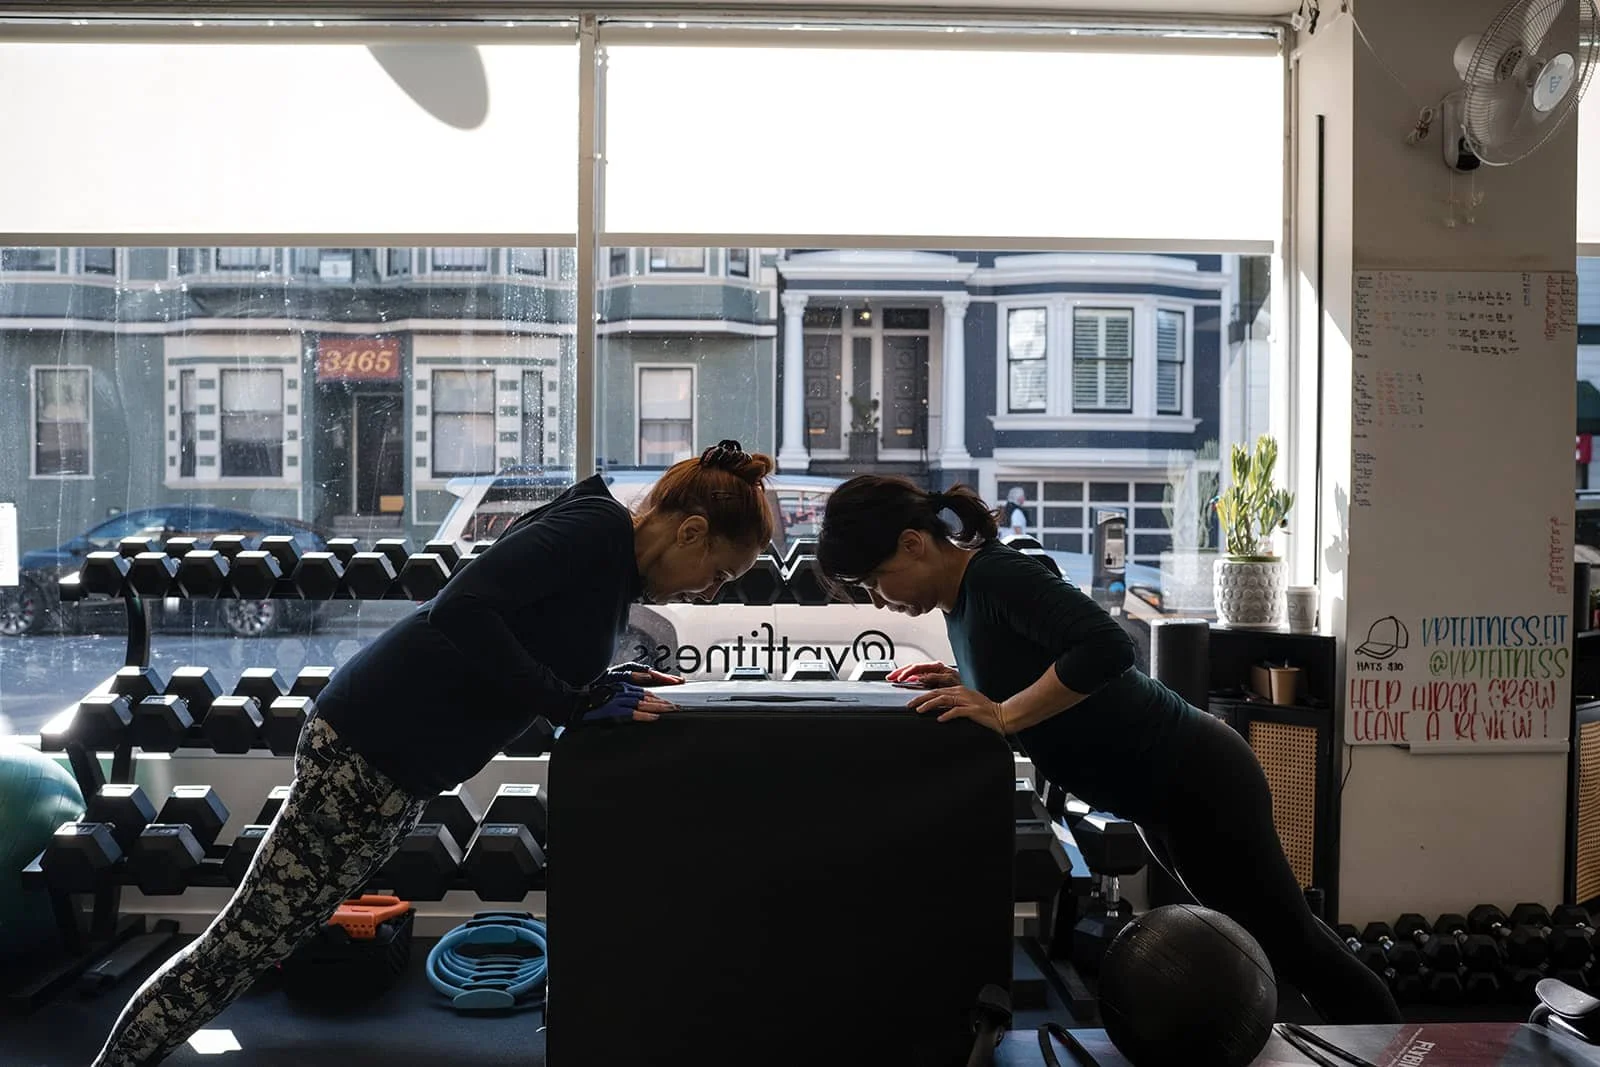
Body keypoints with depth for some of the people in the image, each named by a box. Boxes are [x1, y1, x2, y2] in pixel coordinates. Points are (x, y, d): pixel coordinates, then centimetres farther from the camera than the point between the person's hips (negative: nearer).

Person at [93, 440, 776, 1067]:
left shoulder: (618, 569, 11)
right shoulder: (594, 525, -18)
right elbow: (462, 609, -28)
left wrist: (605, 686, 4)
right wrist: (573, 703, -24)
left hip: (397, 768, 9)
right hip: (367, 748, -9)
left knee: (260, 937, 17)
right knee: (248, 938, 3)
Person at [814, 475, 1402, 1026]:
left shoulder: (996, 575, -23)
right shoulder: (962, 601, 5)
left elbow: (1106, 646, -35)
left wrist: (1001, 714, -31)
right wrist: (969, 685, 1)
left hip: (1194, 778, -10)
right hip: (1169, 790, 10)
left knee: (1289, 942, 5)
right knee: (1271, 935, 24)